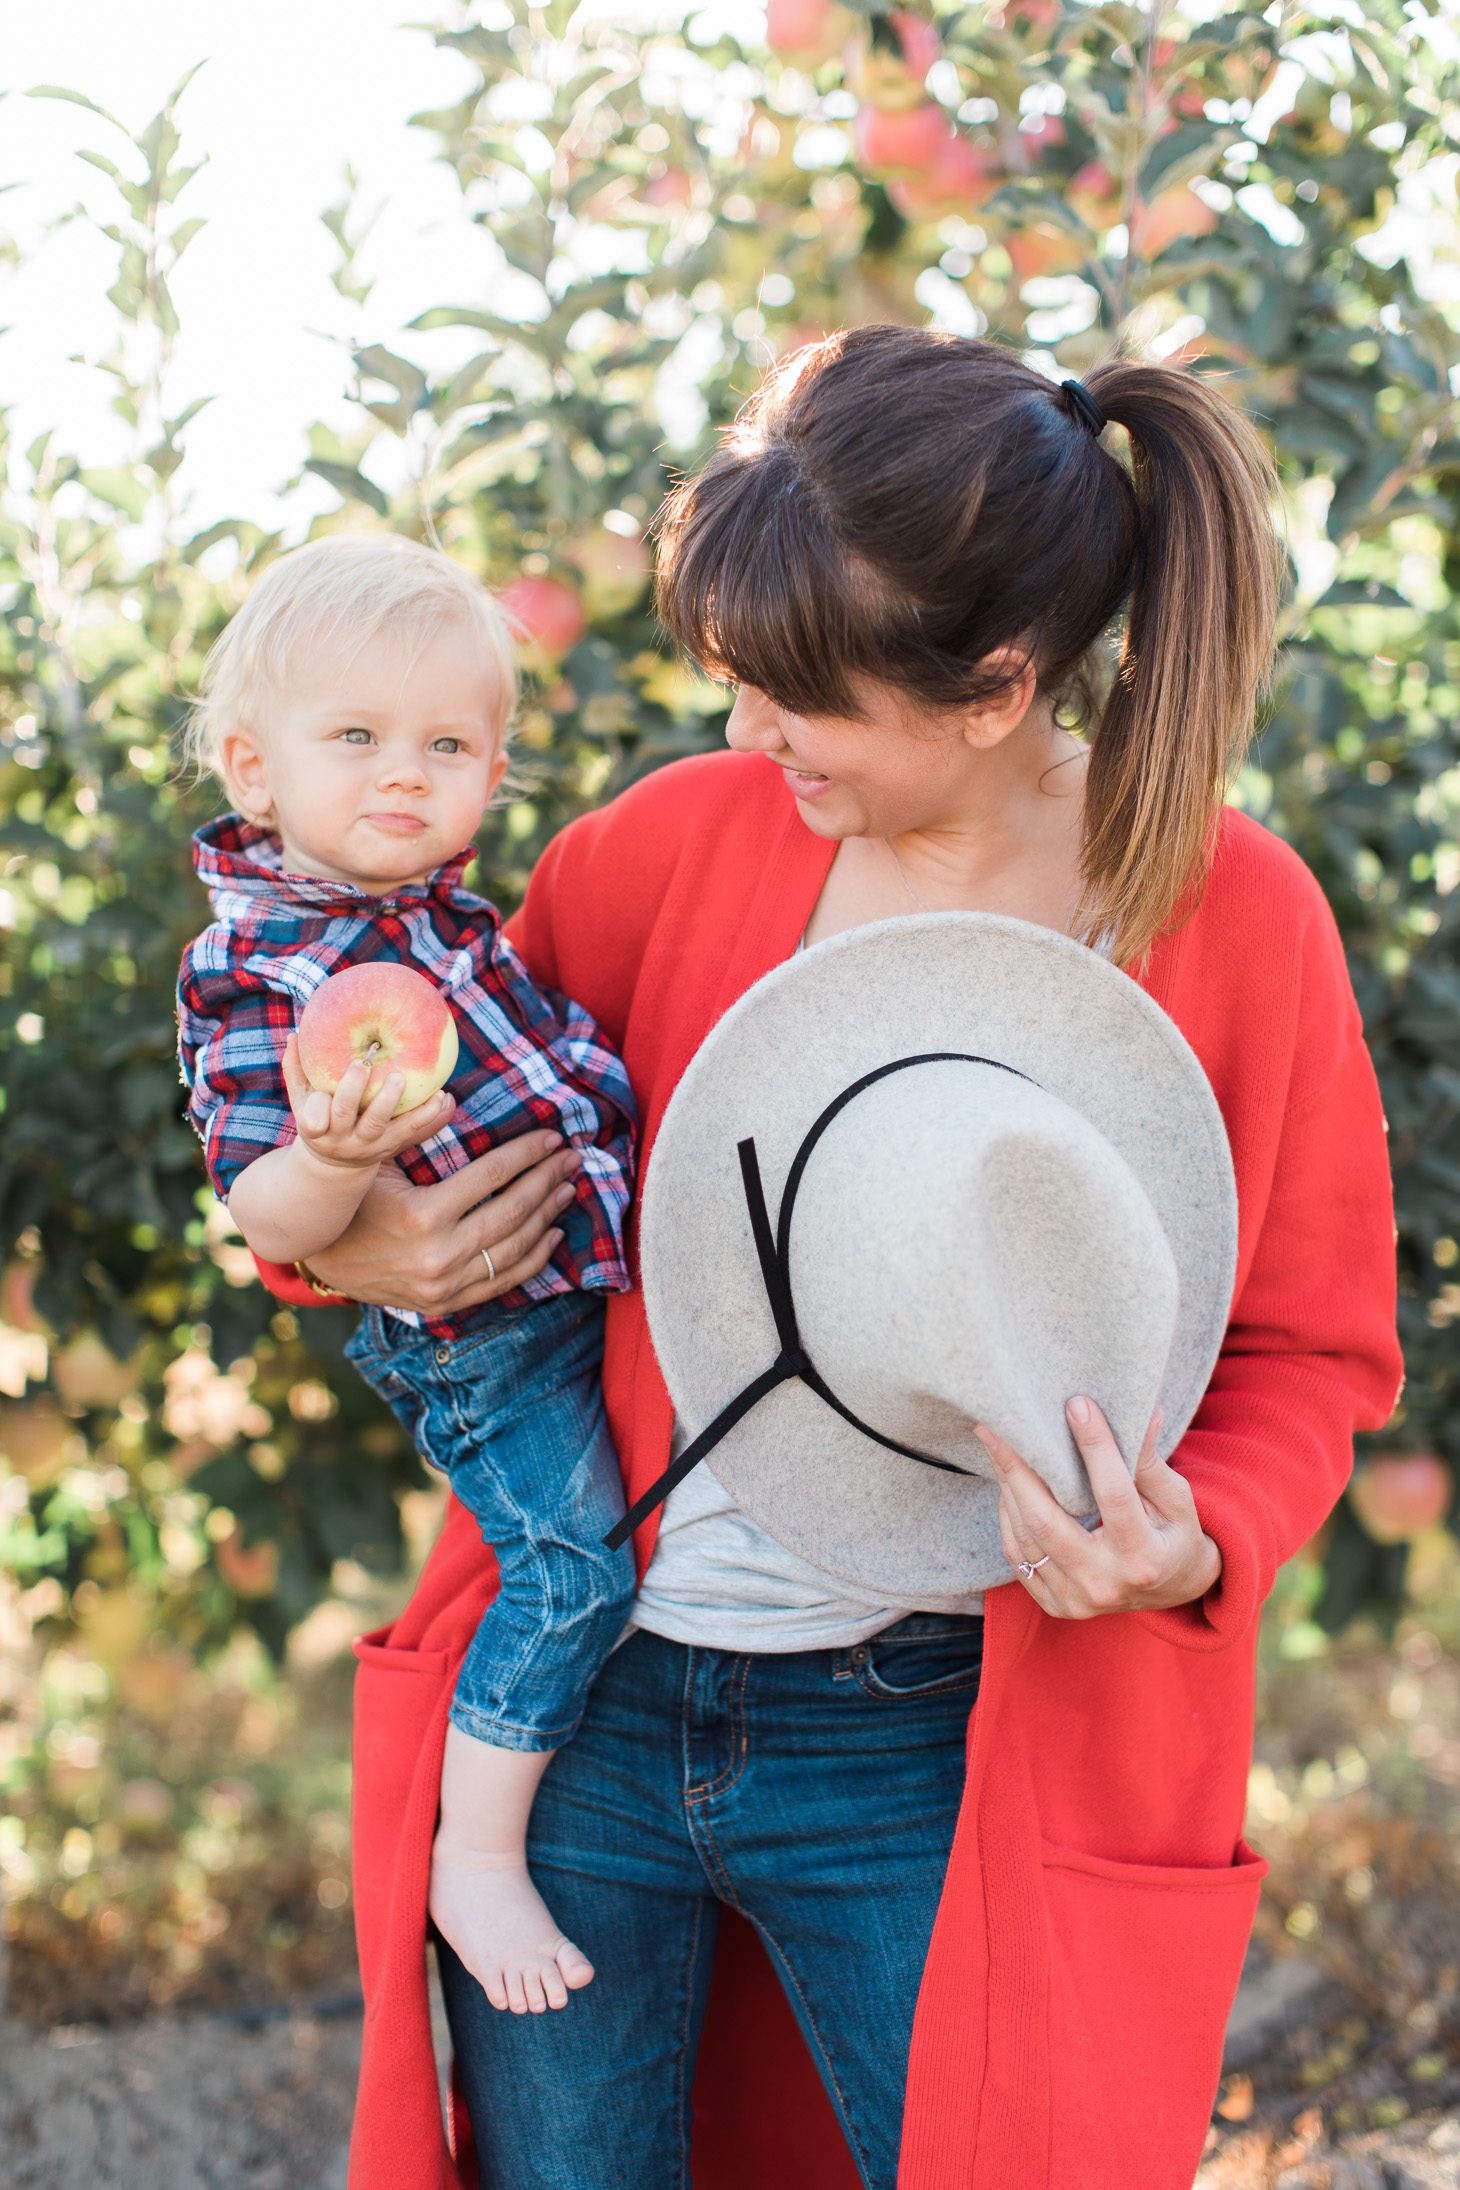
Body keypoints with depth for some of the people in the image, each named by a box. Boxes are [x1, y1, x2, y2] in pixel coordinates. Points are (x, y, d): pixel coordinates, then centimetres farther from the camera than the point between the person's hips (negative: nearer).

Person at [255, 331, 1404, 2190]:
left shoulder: (1233, 918, -9)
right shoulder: (686, 835, -3)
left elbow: (1309, 1349, 0)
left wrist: (1192, 1550, -20)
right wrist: (347, 1245, -8)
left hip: (928, 1759, -2)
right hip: (581, 1689, 3)